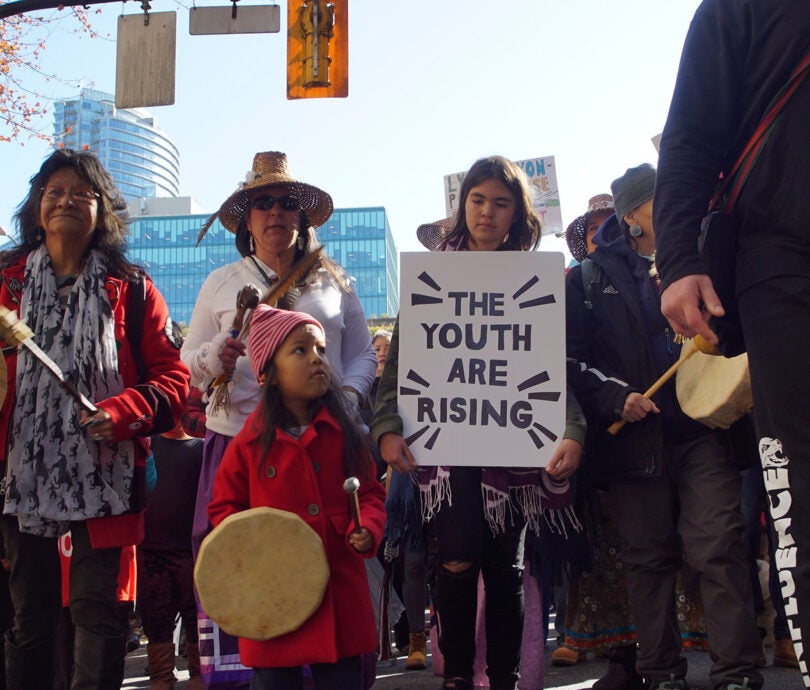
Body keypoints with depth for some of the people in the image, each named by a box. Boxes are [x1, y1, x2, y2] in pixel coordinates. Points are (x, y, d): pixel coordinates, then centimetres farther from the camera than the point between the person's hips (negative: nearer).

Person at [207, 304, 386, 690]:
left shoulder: (344, 434, 3)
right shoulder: (250, 442, -2)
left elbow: (370, 493, 9)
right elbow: (224, 507, 6)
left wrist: (368, 529, -10)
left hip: (340, 592, 2)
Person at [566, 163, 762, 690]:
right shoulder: (591, 277, 9)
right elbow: (572, 357, 3)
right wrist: (616, 396, -11)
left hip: (704, 428, 0)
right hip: (635, 436, 0)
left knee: (720, 548, -9)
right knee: (648, 557, 5)